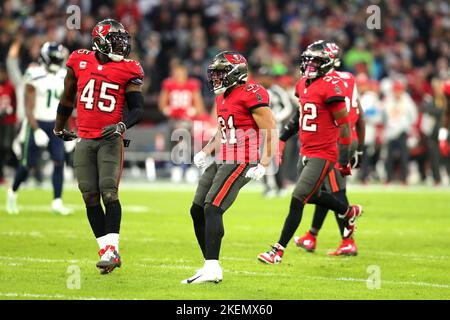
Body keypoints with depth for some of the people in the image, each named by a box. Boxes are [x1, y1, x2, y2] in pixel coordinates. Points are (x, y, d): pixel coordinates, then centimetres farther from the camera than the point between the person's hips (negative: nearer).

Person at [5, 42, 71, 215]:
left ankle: (57, 201, -9)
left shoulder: (63, 77, 5)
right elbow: (29, 108, -13)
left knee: (59, 162, -10)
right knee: (28, 164, 3)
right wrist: (37, 130, -23)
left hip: (55, 125, 4)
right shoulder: (35, 77, -12)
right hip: (37, 123, -4)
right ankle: (13, 192, 28)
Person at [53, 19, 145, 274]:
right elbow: (68, 98, 18)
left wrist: (122, 125, -21)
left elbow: (138, 108, -1)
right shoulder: (80, 62, 3)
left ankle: (112, 249, -12)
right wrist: (59, 128, 29)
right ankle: (107, 251, 7)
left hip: (110, 139, -3)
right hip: (84, 140, 3)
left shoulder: (128, 71, -2)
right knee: (90, 197, 1)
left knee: (109, 192, -14)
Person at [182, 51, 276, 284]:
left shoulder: (251, 94, -12)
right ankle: (209, 265, 14)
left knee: (212, 209, -19)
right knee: (197, 211, 7)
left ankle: (212, 269, -22)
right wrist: (205, 152, 16)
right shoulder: (223, 97, 17)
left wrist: (263, 165, -19)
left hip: (240, 163, -10)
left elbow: (271, 131, -14)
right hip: (221, 161, 10)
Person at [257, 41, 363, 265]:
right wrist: (282, 137, 18)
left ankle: (278, 250, -4)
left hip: (323, 154, -9)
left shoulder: (331, 86, -17)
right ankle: (349, 212, 48)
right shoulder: (303, 84, 9)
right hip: (306, 152, 9)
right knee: (313, 196, 23)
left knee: (297, 200, -9)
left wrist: (344, 159, -16)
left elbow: (344, 124, -16)